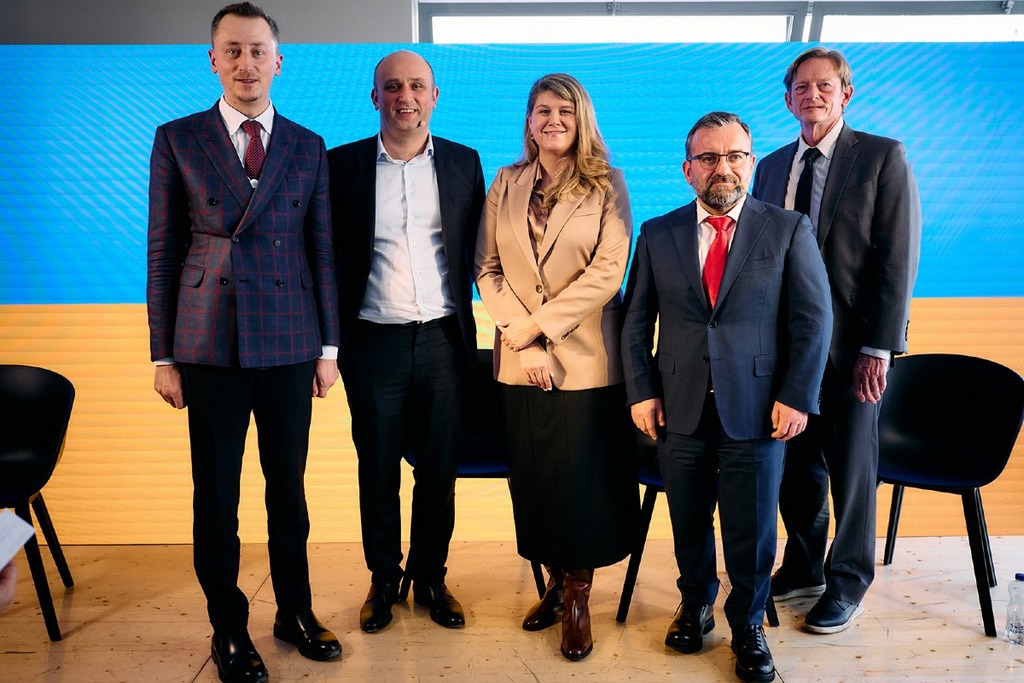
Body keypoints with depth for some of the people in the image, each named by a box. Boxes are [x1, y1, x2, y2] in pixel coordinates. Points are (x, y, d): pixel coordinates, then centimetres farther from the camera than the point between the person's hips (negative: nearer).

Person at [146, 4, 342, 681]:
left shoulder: (308, 147, 8)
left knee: (288, 488, 11)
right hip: (210, 344, -1)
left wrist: (329, 346, 4)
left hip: (289, 345, 1)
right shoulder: (177, 140, 4)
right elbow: (162, 251, 2)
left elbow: (323, 250, 7)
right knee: (216, 497, 6)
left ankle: (296, 612, 28)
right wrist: (164, 355, -1)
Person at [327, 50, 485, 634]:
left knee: (440, 468, 10)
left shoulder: (464, 162, 6)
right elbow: (331, 256, 4)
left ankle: (431, 578, 28)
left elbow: (478, 253, 7)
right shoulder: (344, 164, 3)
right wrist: (327, 341, 0)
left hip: (443, 339, 1)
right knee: (378, 469, 10)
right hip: (374, 341, 0)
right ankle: (383, 580, 29)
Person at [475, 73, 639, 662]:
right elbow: (488, 269, 2)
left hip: (587, 358, -3)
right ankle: (556, 581, 31)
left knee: (583, 476, 4)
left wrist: (535, 326, -15)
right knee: (533, 475, 11)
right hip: (521, 360, 3)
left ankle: (577, 594, 24)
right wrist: (523, 341, -10)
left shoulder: (606, 184, -1)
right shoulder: (506, 184, 8)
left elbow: (608, 271, -11)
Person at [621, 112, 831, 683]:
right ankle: (696, 606, 38)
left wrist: (798, 397, -8)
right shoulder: (658, 235, 6)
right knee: (689, 524, 13)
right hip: (680, 410, 2)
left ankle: (748, 627, 30)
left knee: (753, 529, 7)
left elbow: (814, 319, -1)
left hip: (758, 411, -1)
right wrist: (642, 391, 0)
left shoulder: (789, 230, 2)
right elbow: (635, 322, 7)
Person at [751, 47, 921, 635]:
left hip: (851, 345, -4)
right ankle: (803, 568, 33)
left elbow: (899, 257, -9)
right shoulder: (772, 166, 10)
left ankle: (848, 585, 27)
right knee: (796, 464, 14)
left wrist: (878, 349, -15)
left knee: (851, 468, 8)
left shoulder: (884, 157, -4)